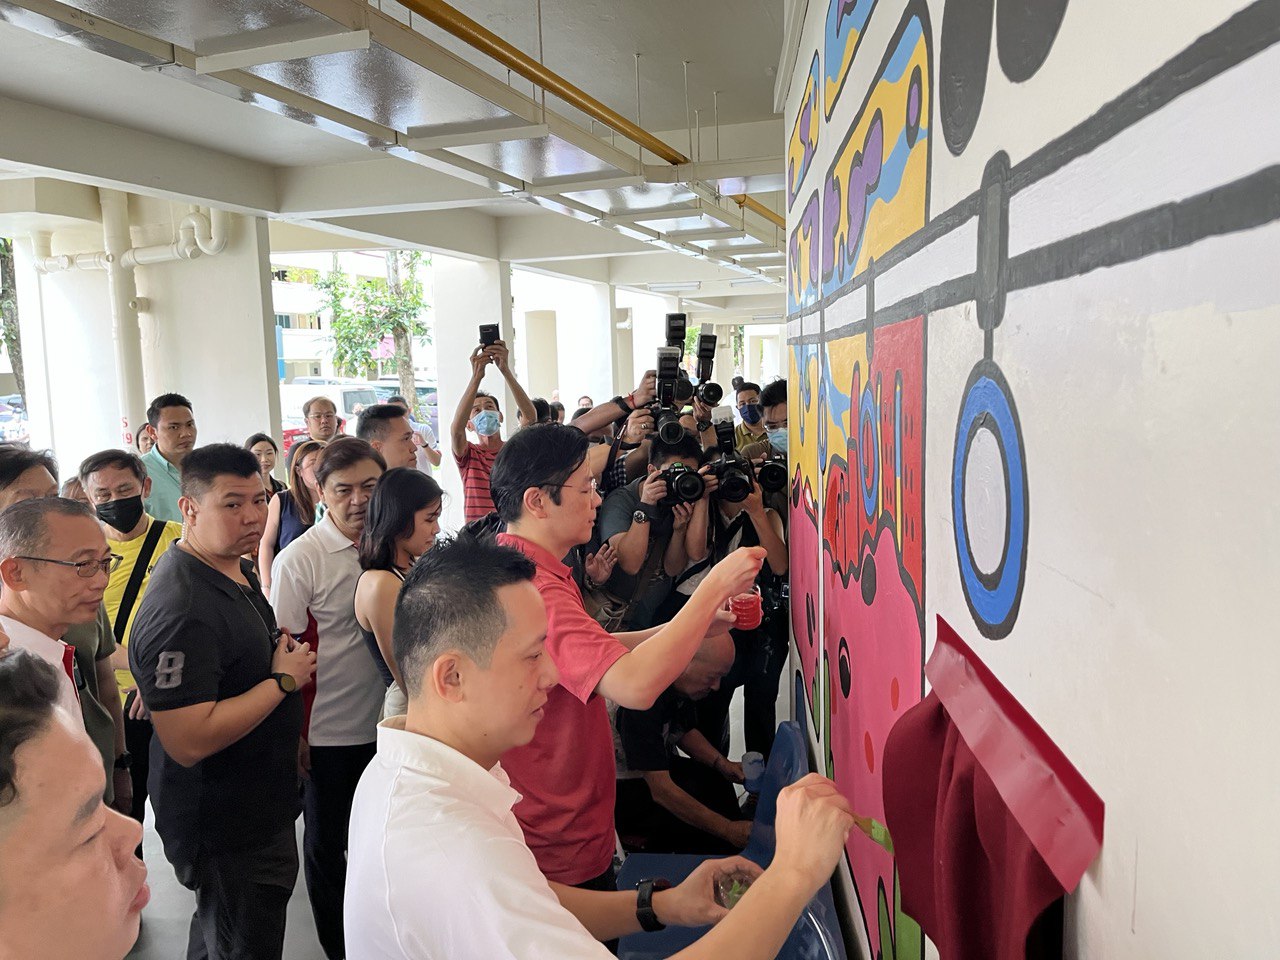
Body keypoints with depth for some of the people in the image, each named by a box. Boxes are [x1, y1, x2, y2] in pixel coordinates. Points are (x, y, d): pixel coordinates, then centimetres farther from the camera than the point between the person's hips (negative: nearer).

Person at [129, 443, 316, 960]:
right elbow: (188, 741, -33)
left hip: (260, 812, 9)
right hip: (227, 835, -9)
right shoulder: (181, 609, -29)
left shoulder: (239, 570, 4)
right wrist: (284, 679, -25)